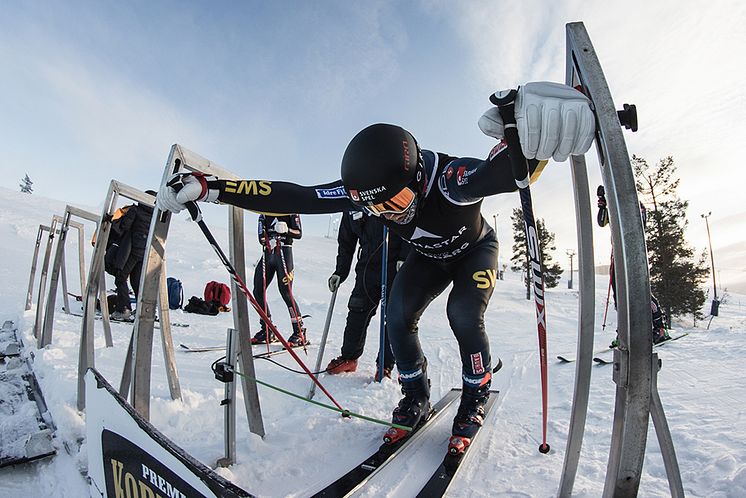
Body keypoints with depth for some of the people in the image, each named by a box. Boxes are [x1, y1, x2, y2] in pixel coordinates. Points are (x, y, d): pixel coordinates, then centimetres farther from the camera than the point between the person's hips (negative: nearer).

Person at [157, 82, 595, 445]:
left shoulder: (449, 178, -43)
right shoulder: (368, 189, -29)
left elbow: (503, 173, -63)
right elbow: (293, 197, -31)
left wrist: (528, 142, -88)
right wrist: (207, 187, -35)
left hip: (476, 250, -3)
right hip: (429, 257, 4)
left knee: (464, 315, -24)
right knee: (398, 314, -13)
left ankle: (477, 397, 3)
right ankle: (416, 398, 8)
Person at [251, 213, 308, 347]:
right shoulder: (264, 213, 14)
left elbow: (299, 233, -3)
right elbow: (261, 233, 5)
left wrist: (286, 230, -22)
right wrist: (267, 242, -16)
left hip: (284, 252, -6)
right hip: (268, 253, 6)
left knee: (285, 293, -11)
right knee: (258, 292, 4)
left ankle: (300, 332, -2)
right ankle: (267, 331, 17)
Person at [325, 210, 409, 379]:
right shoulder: (351, 207, 9)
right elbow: (346, 242, 15)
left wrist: (404, 258, -17)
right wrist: (340, 272, 11)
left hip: (395, 267, -4)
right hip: (367, 267, 4)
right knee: (357, 314, 4)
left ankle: (385, 365, 14)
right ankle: (349, 357, 22)